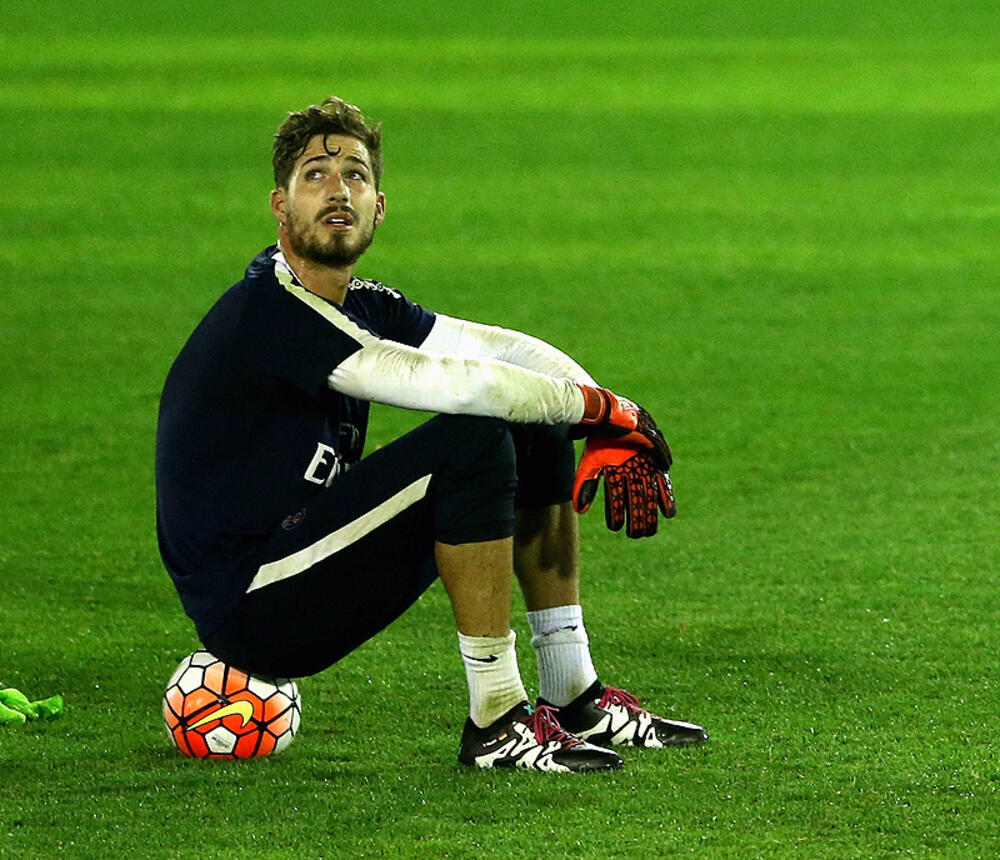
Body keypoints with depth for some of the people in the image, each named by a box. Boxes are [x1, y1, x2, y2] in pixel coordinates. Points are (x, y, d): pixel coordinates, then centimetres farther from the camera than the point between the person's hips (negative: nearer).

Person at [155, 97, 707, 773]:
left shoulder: (359, 305, 9)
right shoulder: (265, 313, -20)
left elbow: (508, 350, 10)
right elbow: (446, 384, -27)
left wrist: (613, 432, -7)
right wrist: (603, 410, -16)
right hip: (244, 609, -10)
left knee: (537, 432, 10)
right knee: (472, 440, -25)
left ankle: (577, 701, 15)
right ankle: (496, 724, -19)